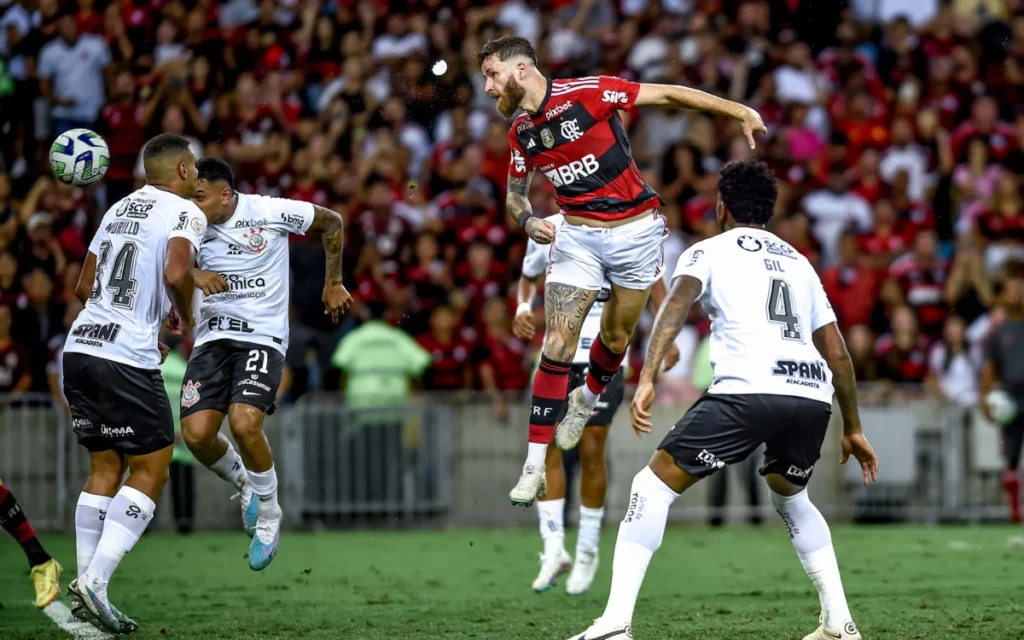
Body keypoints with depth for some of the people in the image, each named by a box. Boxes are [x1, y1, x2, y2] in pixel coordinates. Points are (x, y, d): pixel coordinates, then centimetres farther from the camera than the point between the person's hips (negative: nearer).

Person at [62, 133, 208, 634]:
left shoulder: (119, 208, 19)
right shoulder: (185, 212, -3)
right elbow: (176, 274, -22)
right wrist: (187, 319, -3)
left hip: (80, 348, 8)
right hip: (125, 361, -8)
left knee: (105, 468, 15)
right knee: (150, 471, 1)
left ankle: (86, 586, 9)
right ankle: (94, 582, -10)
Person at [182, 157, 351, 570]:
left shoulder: (269, 212, -8)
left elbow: (331, 222, 7)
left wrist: (333, 284, 11)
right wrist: (194, 275, -31)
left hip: (262, 337, -4)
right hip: (212, 336, 4)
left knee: (244, 423, -25)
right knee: (196, 433, -13)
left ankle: (268, 515, 0)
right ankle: (244, 485, 21)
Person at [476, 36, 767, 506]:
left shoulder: (586, 94, -16)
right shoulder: (520, 133, 1)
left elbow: (666, 95, -12)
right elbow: (515, 192, 16)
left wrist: (738, 111, -14)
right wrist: (527, 221, -7)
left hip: (635, 231, -3)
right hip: (577, 236, 3)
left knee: (616, 338, 11)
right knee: (558, 343, -10)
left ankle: (587, 399, 46)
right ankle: (534, 465, -9)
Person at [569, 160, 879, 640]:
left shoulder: (709, 251, 16)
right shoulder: (798, 262, 30)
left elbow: (677, 303, -5)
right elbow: (837, 353, 29)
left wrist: (646, 378, -15)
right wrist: (852, 429, 37)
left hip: (747, 391, -5)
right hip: (813, 397, 5)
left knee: (654, 485, 6)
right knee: (790, 498, 32)